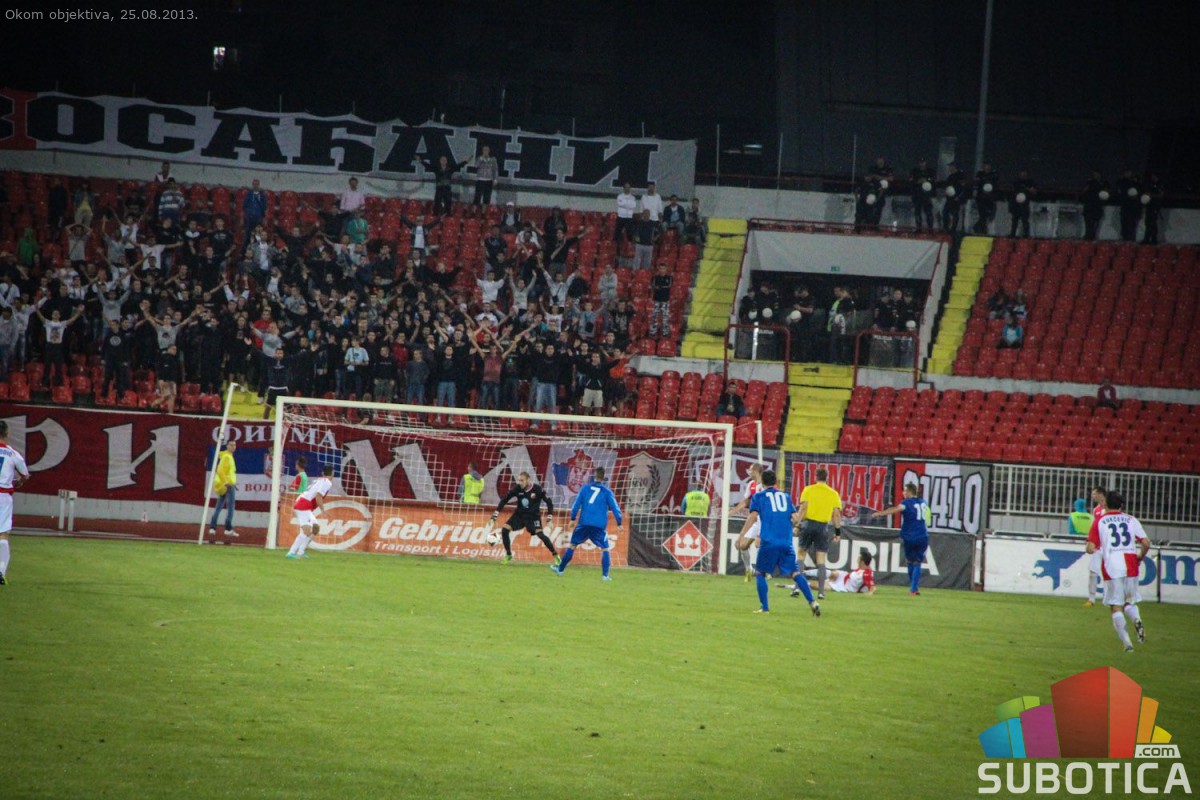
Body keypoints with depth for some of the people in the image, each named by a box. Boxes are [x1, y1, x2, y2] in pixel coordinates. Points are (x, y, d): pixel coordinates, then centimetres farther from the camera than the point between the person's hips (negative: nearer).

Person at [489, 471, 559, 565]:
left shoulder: (537, 489, -17)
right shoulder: (517, 489, -9)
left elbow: (549, 502, -9)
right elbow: (504, 500, -4)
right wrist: (494, 516, -8)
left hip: (533, 516, -4)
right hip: (519, 514, 4)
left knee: (540, 534, -23)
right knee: (504, 530, -11)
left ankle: (555, 555, -9)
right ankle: (508, 555, 7)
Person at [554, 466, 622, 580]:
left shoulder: (585, 488, 7)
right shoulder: (607, 491, 3)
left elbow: (577, 503, 5)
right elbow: (614, 507, -1)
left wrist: (573, 518, 11)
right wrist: (619, 524, 4)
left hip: (584, 523, 2)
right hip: (599, 526, -2)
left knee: (572, 545, 14)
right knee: (605, 549, 7)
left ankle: (560, 569, 19)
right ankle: (605, 575, -5)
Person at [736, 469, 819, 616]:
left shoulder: (758, 497, 8)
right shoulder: (785, 496, 17)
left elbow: (752, 517, -5)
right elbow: (795, 518, 12)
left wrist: (741, 537, -6)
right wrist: (802, 509, 33)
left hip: (768, 542, -3)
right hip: (786, 543, 3)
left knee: (760, 573, 11)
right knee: (795, 573, 3)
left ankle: (764, 607, 2)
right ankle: (812, 602, -12)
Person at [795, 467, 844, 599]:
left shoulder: (808, 490, 1)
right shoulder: (833, 494, 5)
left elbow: (803, 508, -7)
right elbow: (836, 514, 2)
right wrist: (838, 531, 8)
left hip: (809, 523, 0)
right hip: (823, 527, 0)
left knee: (801, 554, 12)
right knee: (821, 560, 3)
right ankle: (821, 591, -3)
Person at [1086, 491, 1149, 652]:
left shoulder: (1099, 522, 4)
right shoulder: (1131, 520, 9)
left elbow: (1091, 549, -4)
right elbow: (1146, 543, -1)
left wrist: (1091, 548, 20)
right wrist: (1140, 557, 17)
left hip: (1111, 567, -2)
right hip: (1130, 567, 2)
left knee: (1116, 607, 2)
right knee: (1130, 602, 19)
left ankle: (1126, 642, -12)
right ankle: (1137, 620, -13)